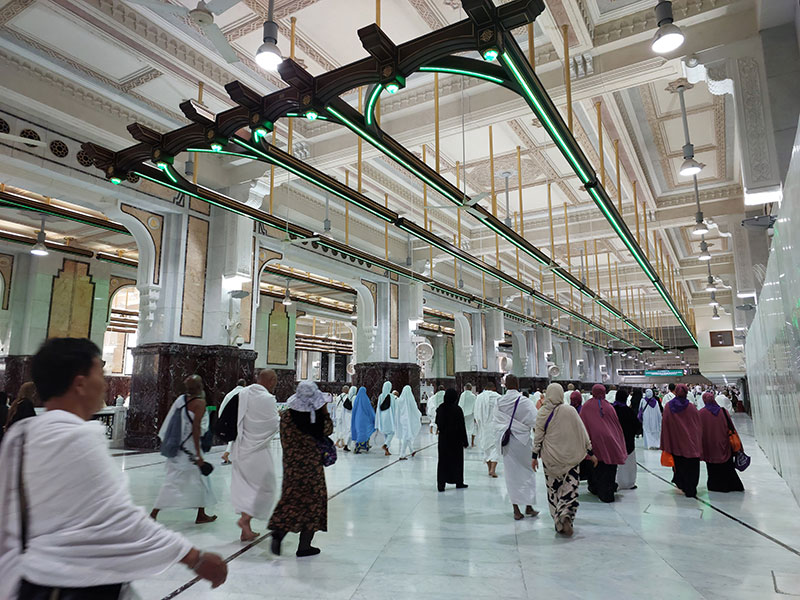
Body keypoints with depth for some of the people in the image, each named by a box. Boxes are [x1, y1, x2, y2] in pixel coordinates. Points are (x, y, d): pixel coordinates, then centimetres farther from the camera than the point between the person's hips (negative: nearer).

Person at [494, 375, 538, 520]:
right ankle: (528, 506, 16)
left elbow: (496, 424, 7)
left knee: (511, 475, 9)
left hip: (506, 441, 3)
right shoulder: (524, 401, -12)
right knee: (527, 472, 12)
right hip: (522, 440, -3)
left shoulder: (499, 402, -1)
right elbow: (535, 421, -12)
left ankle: (516, 510, 13)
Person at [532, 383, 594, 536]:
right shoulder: (570, 411, -5)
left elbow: (538, 437, -2)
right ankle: (566, 515, -15)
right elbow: (582, 433, 0)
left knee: (553, 489, 12)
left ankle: (558, 520, 14)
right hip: (570, 456, 0)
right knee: (570, 488, 5)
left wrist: (534, 456, 7)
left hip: (550, 457, 1)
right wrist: (590, 452, 9)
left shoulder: (542, 414, -5)